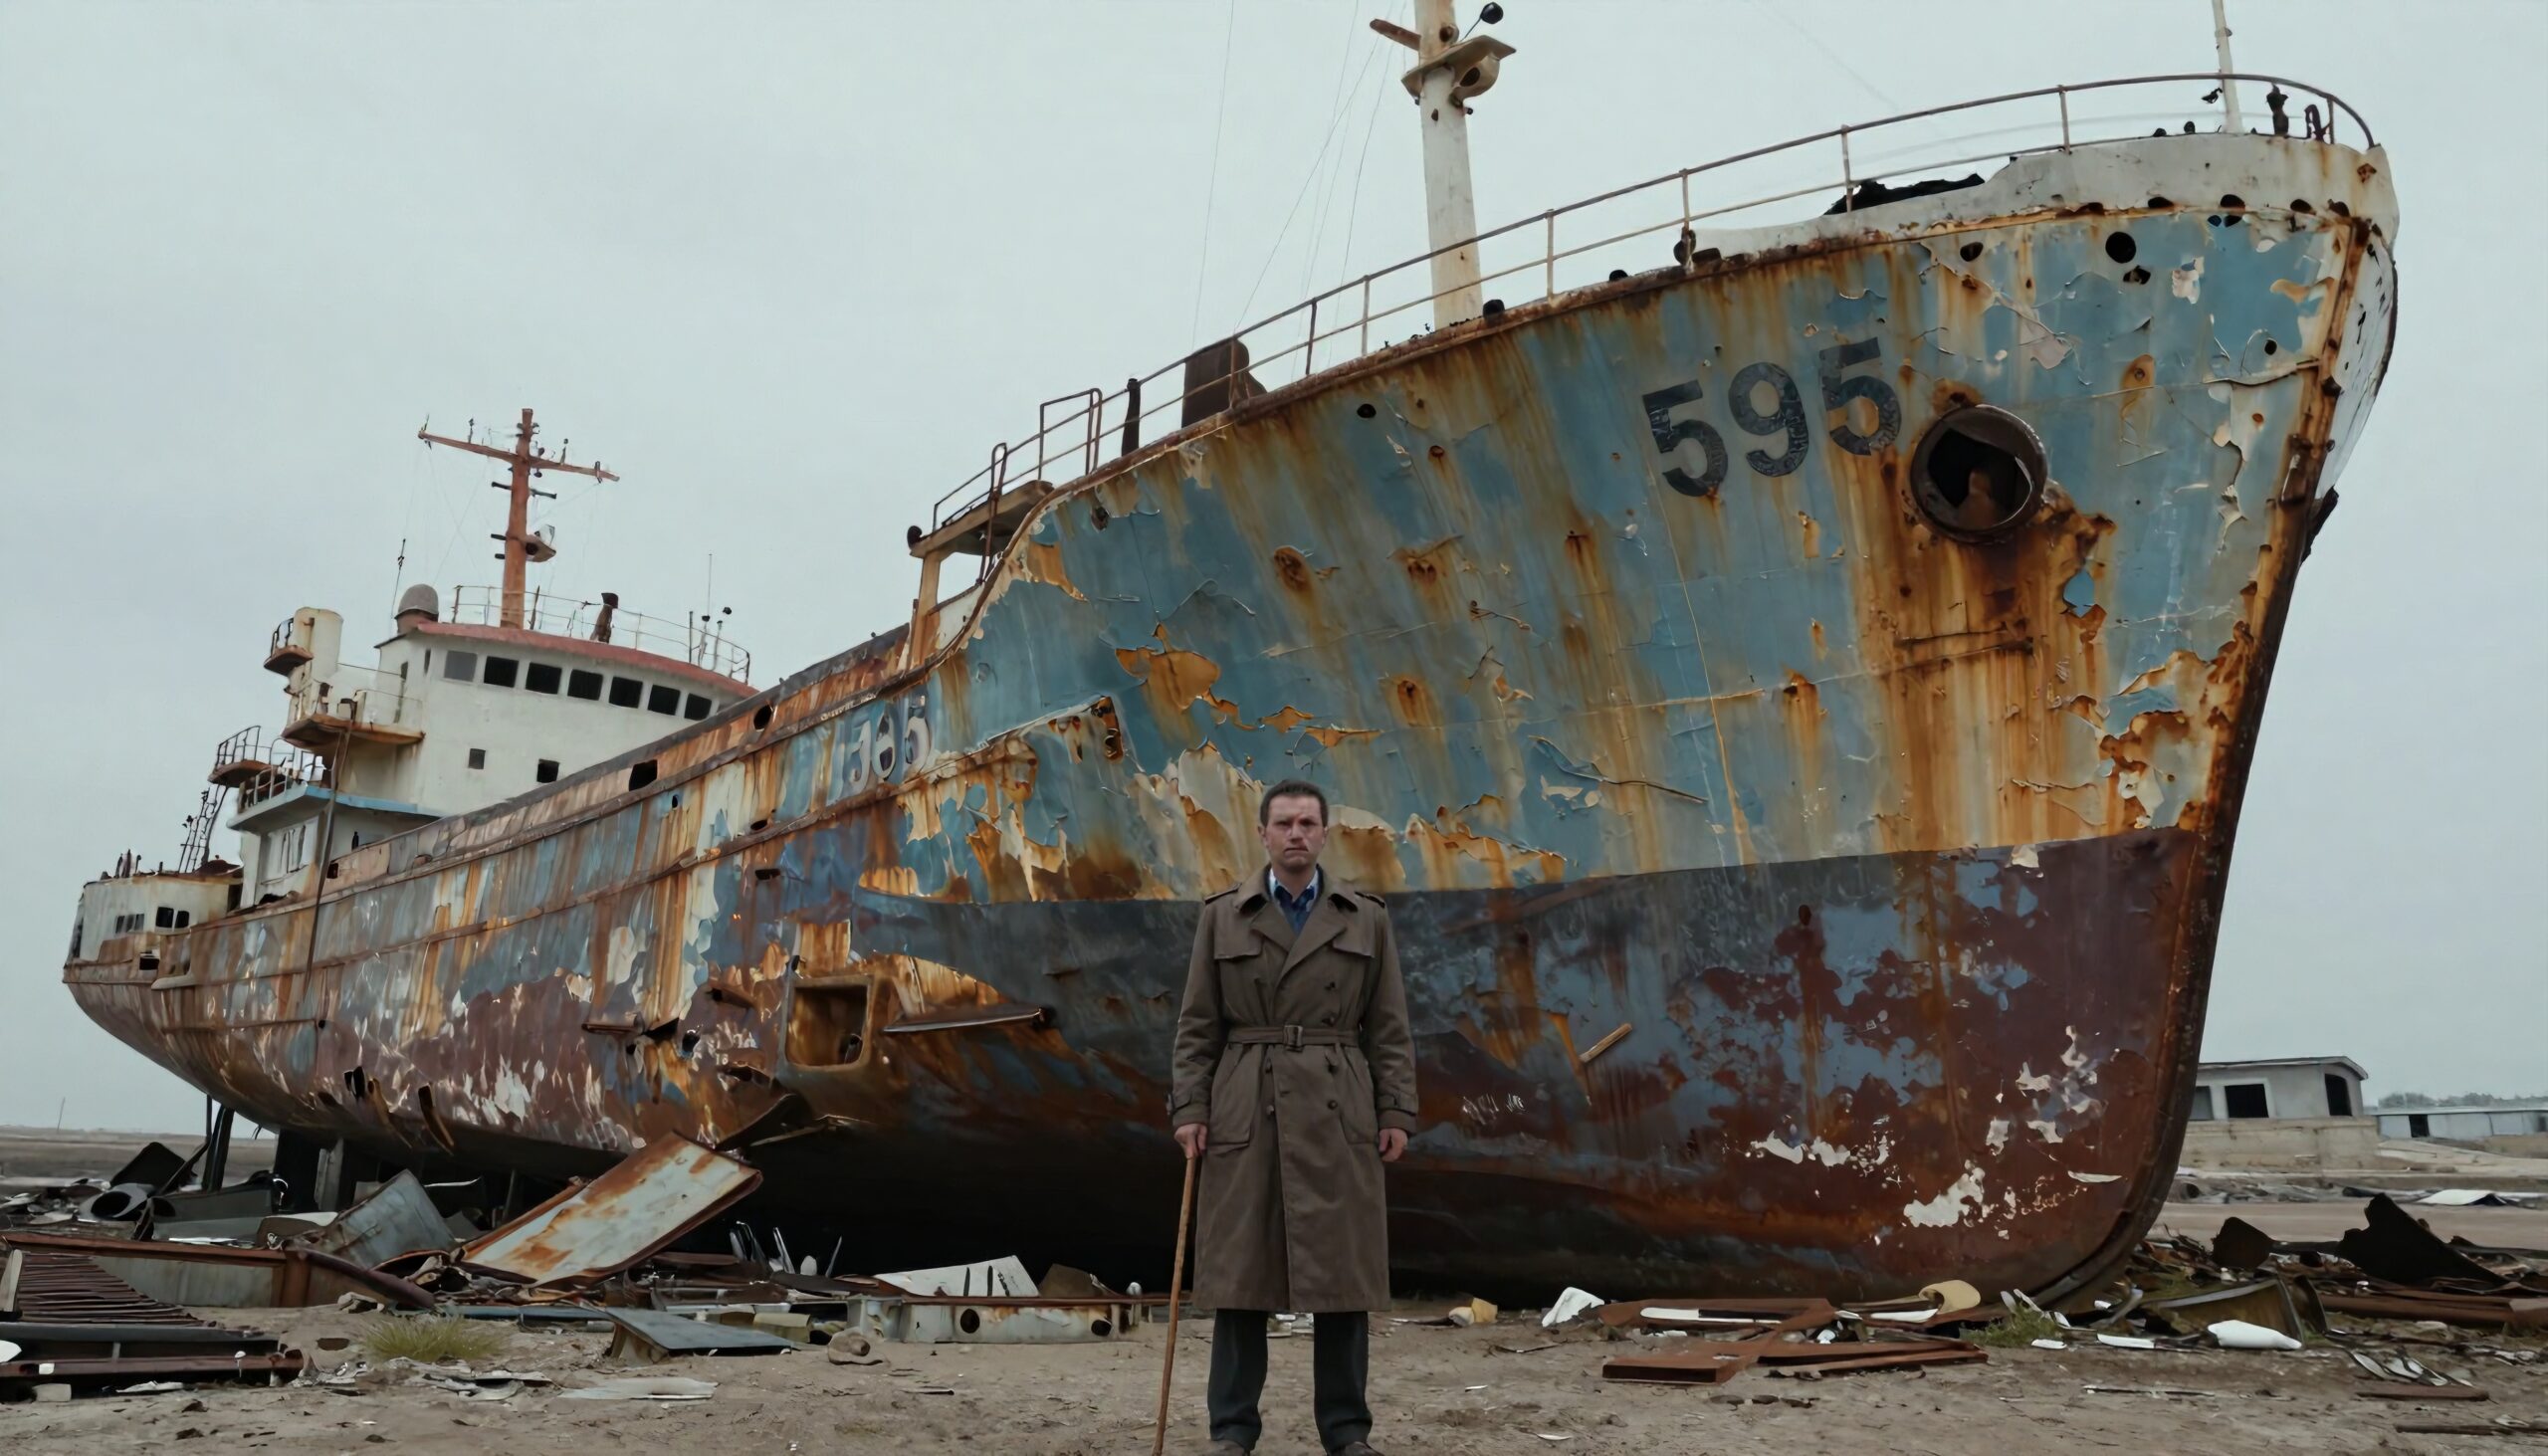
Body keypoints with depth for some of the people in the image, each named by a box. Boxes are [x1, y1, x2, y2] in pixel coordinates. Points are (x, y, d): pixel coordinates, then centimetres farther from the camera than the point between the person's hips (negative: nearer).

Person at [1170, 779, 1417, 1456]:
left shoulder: (1366, 917, 7)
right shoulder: (1222, 915, 6)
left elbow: (1389, 1026, 6)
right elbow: (1197, 1026, 4)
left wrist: (1397, 1113, -1)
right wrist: (1190, 1109, -4)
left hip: (1338, 1113, 0)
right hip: (1245, 1112, 0)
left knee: (1341, 1270, 3)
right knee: (1239, 1269, 3)